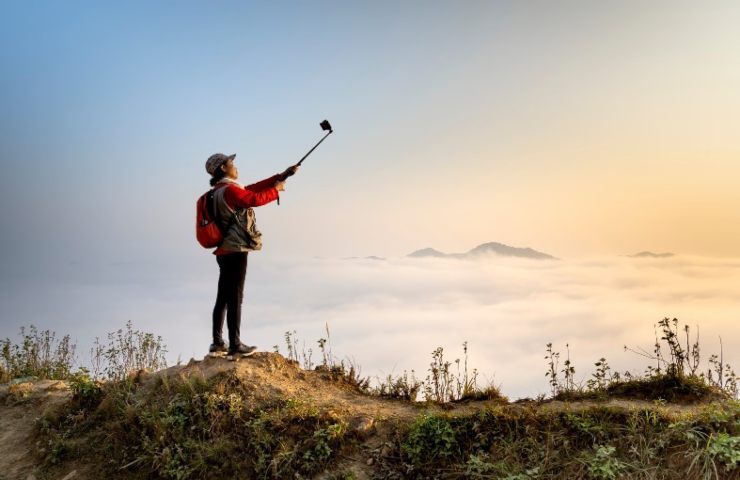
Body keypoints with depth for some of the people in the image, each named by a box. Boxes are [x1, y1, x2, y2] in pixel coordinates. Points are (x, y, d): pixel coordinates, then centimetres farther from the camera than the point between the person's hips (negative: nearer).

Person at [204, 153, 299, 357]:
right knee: (235, 297, -9)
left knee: (223, 297, 12)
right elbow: (256, 199, -23)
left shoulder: (222, 191, 18)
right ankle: (235, 344, -7)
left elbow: (254, 188, 18)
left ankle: (217, 342, 17)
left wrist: (282, 176, 16)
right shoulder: (228, 190, -12)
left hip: (224, 251, 10)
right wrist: (276, 189, -5)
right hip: (235, 250, -10)